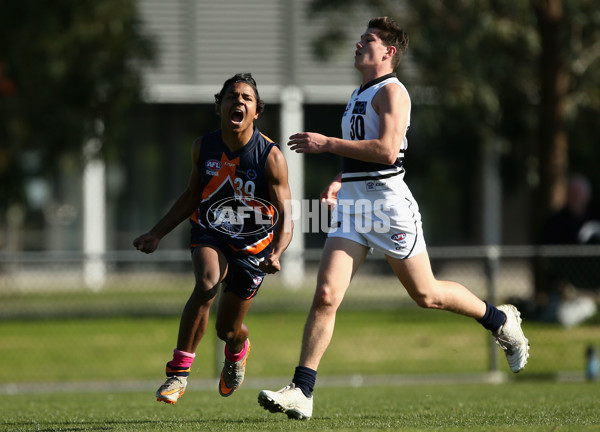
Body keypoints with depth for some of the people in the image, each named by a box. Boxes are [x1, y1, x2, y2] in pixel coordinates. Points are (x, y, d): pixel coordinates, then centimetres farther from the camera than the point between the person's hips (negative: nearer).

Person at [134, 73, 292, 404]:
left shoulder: (271, 157, -20)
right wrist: (156, 234, 2)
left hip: (253, 245, -1)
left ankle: (237, 350, 47)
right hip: (210, 233, 1)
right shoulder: (203, 148, -10)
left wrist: (276, 254, -36)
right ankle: (178, 372, -25)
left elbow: (285, 217, -17)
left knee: (227, 331, 6)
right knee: (207, 283, -32)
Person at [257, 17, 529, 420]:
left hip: (388, 202, -7)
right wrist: (340, 182, 13)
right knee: (326, 295, -7)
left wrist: (327, 144, -21)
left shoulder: (392, 91, -10)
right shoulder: (358, 95, 19)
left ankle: (502, 320, 30)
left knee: (425, 294, 5)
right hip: (352, 205, 7)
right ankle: (301, 393, -12)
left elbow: (386, 150, -23)